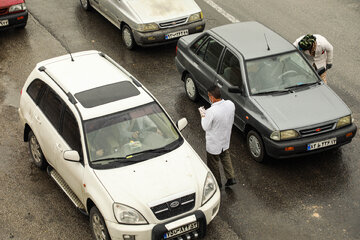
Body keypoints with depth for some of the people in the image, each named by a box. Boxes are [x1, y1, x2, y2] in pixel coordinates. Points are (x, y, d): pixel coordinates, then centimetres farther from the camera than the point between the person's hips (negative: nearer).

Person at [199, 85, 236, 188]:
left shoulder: (211, 111, -35)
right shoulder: (230, 104, -16)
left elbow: (206, 127, -20)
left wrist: (203, 116, -3)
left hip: (214, 144, -6)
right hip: (226, 140, 6)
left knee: (213, 164, 19)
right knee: (226, 157, 32)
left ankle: (217, 183, 36)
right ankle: (231, 178, 34)